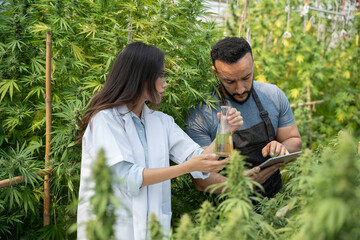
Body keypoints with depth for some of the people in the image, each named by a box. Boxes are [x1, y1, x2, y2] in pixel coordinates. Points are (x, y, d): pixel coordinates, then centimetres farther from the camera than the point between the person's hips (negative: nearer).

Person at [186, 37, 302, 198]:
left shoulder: (273, 95, -1)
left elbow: (294, 141, 10)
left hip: (275, 196, 4)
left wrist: (281, 148, -14)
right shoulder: (200, 115, -14)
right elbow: (201, 180, -16)